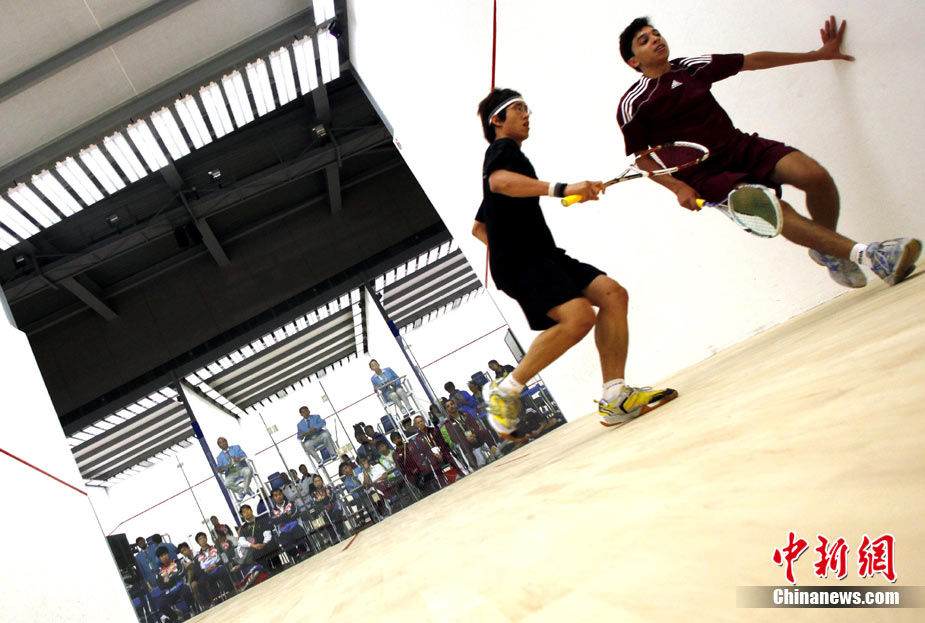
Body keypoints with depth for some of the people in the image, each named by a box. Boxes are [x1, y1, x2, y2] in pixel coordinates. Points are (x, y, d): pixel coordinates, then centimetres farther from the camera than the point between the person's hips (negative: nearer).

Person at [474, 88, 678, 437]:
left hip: (543, 256, 10)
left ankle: (614, 398, -11)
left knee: (612, 294, -7)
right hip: (520, 263, -10)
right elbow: (499, 181, -27)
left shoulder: (507, 155, 32)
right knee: (579, 316, -28)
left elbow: (478, 228, 37)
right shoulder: (503, 149, 2)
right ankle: (506, 391, -13)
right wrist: (562, 189, -37)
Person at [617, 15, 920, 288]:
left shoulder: (692, 66, 11)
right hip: (703, 173, -5)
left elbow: (753, 61, 20)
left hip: (740, 145, 5)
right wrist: (678, 187, -16)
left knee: (816, 175, -18)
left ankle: (828, 251, 7)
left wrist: (818, 54, 22)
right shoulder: (632, 105, -3)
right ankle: (865, 254, -29)